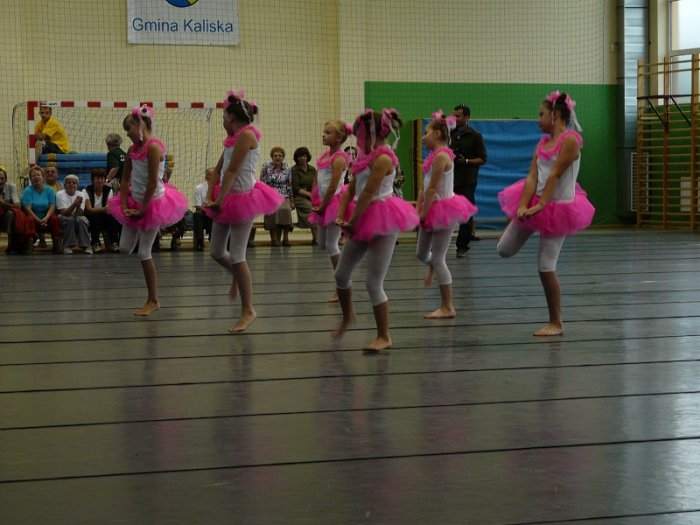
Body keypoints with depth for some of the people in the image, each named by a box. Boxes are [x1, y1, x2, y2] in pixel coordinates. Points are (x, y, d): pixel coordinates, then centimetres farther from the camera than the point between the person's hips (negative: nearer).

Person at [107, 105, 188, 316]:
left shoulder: (153, 147, -20)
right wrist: (124, 206, -4)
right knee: (125, 248, 7)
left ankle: (153, 300, 10)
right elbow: (125, 179, 6)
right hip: (135, 202, 8)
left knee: (144, 253, -1)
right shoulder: (133, 149, 5)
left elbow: (153, 183, -22)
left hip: (153, 203, -8)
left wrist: (143, 209, -17)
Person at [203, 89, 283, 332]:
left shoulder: (246, 134, -16)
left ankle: (248, 310, 4)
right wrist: (210, 197, -3)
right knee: (216, 252, 14)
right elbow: (218, 169, 10)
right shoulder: (232, 138, 13)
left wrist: (220, 199, -22)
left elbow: (233, 170, -20)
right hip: (228, 199, 9)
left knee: (237, 256, -6)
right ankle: (237, 277, 44)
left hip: (242, 197, -9)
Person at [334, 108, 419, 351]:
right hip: (365, 222, 9)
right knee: (341, 273, 14)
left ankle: (384, 337, 3)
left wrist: (352, 222, -15)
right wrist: (341, 217, -3)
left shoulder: (383, 158, -16)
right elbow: (351, 189, 10)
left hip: (382, 222, -9)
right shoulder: (366, 156, 12)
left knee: (374, 282, -7)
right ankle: (347, 316, 38)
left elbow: (368, 194, -20)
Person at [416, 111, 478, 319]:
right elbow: (425, 187, 11)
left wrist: (423, 213, -18)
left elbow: (433, 189, -21)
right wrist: (418, 209, 4)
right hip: (435, 209, 9)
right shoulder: (435, 156, 11)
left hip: (442, 208, -9)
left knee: (438, 259, -3)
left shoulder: (441, 156, -19)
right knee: (421, 253, 19)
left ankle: (448, 307, 4)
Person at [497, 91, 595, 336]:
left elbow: (555, 175, -20)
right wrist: (523, 206, -16)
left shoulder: (571, 139, -16)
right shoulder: (543, 142, 7)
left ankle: (556, 323, 7)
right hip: (535, 201, 8)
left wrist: (540, 206, -23)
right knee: (505, 250, 10)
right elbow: (532, 177, -3)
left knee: (546, 267, -6)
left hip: (557, 206, -7)